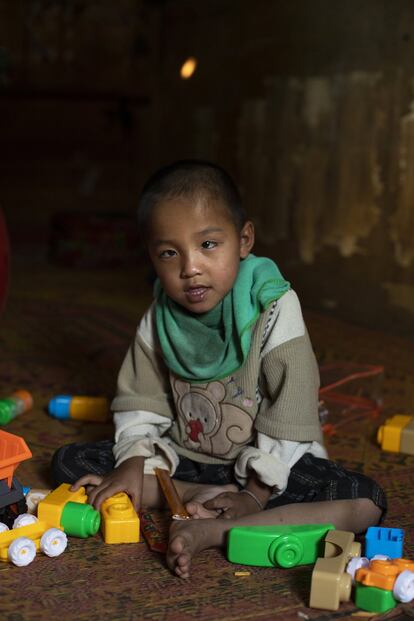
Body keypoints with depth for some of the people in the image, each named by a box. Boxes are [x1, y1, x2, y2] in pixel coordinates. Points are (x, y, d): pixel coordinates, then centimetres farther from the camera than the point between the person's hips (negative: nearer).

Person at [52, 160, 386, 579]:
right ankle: (207, 499, -20)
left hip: (265, 465, -3)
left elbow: (288, 423, -17)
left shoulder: (274, 312, -18)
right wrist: (133, 463, -14)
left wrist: (256, 494, -17)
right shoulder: (158, 321, -6)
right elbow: (140, 403, 2)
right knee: (69, 462, -10)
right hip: (183, 458, 4)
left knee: (365, 503, -29)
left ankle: (210, 533, -35)